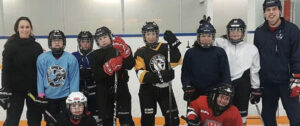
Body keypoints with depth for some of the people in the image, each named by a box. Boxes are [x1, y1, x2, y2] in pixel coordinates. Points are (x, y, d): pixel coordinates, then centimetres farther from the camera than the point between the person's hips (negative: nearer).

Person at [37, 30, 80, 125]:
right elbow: (40, 77, -3)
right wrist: (41, 95, -4)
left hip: (65, 97, -1)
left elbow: (74, 79, -6)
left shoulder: (71, 59, -9)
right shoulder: (42, 58, -7)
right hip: (48, 97, 1)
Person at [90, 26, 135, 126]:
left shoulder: (122, 49, 4)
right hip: (104, 90, 2)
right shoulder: (96, 55, 5)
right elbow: (96, 75, -7)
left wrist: (124, 50, -22)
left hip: (121, 87, -1)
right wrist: (109, 67, -21)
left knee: (125, 118, -2)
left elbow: (130, 65, -12)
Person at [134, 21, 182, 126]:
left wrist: (173, 44, -19)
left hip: (165, 88, 2)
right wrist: (159, 76, -30)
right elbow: (141, 75, -16)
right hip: (148, 90, -2)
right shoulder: (140, 53, -4)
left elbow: (176, 61, -10)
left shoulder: (165, 48, 4)